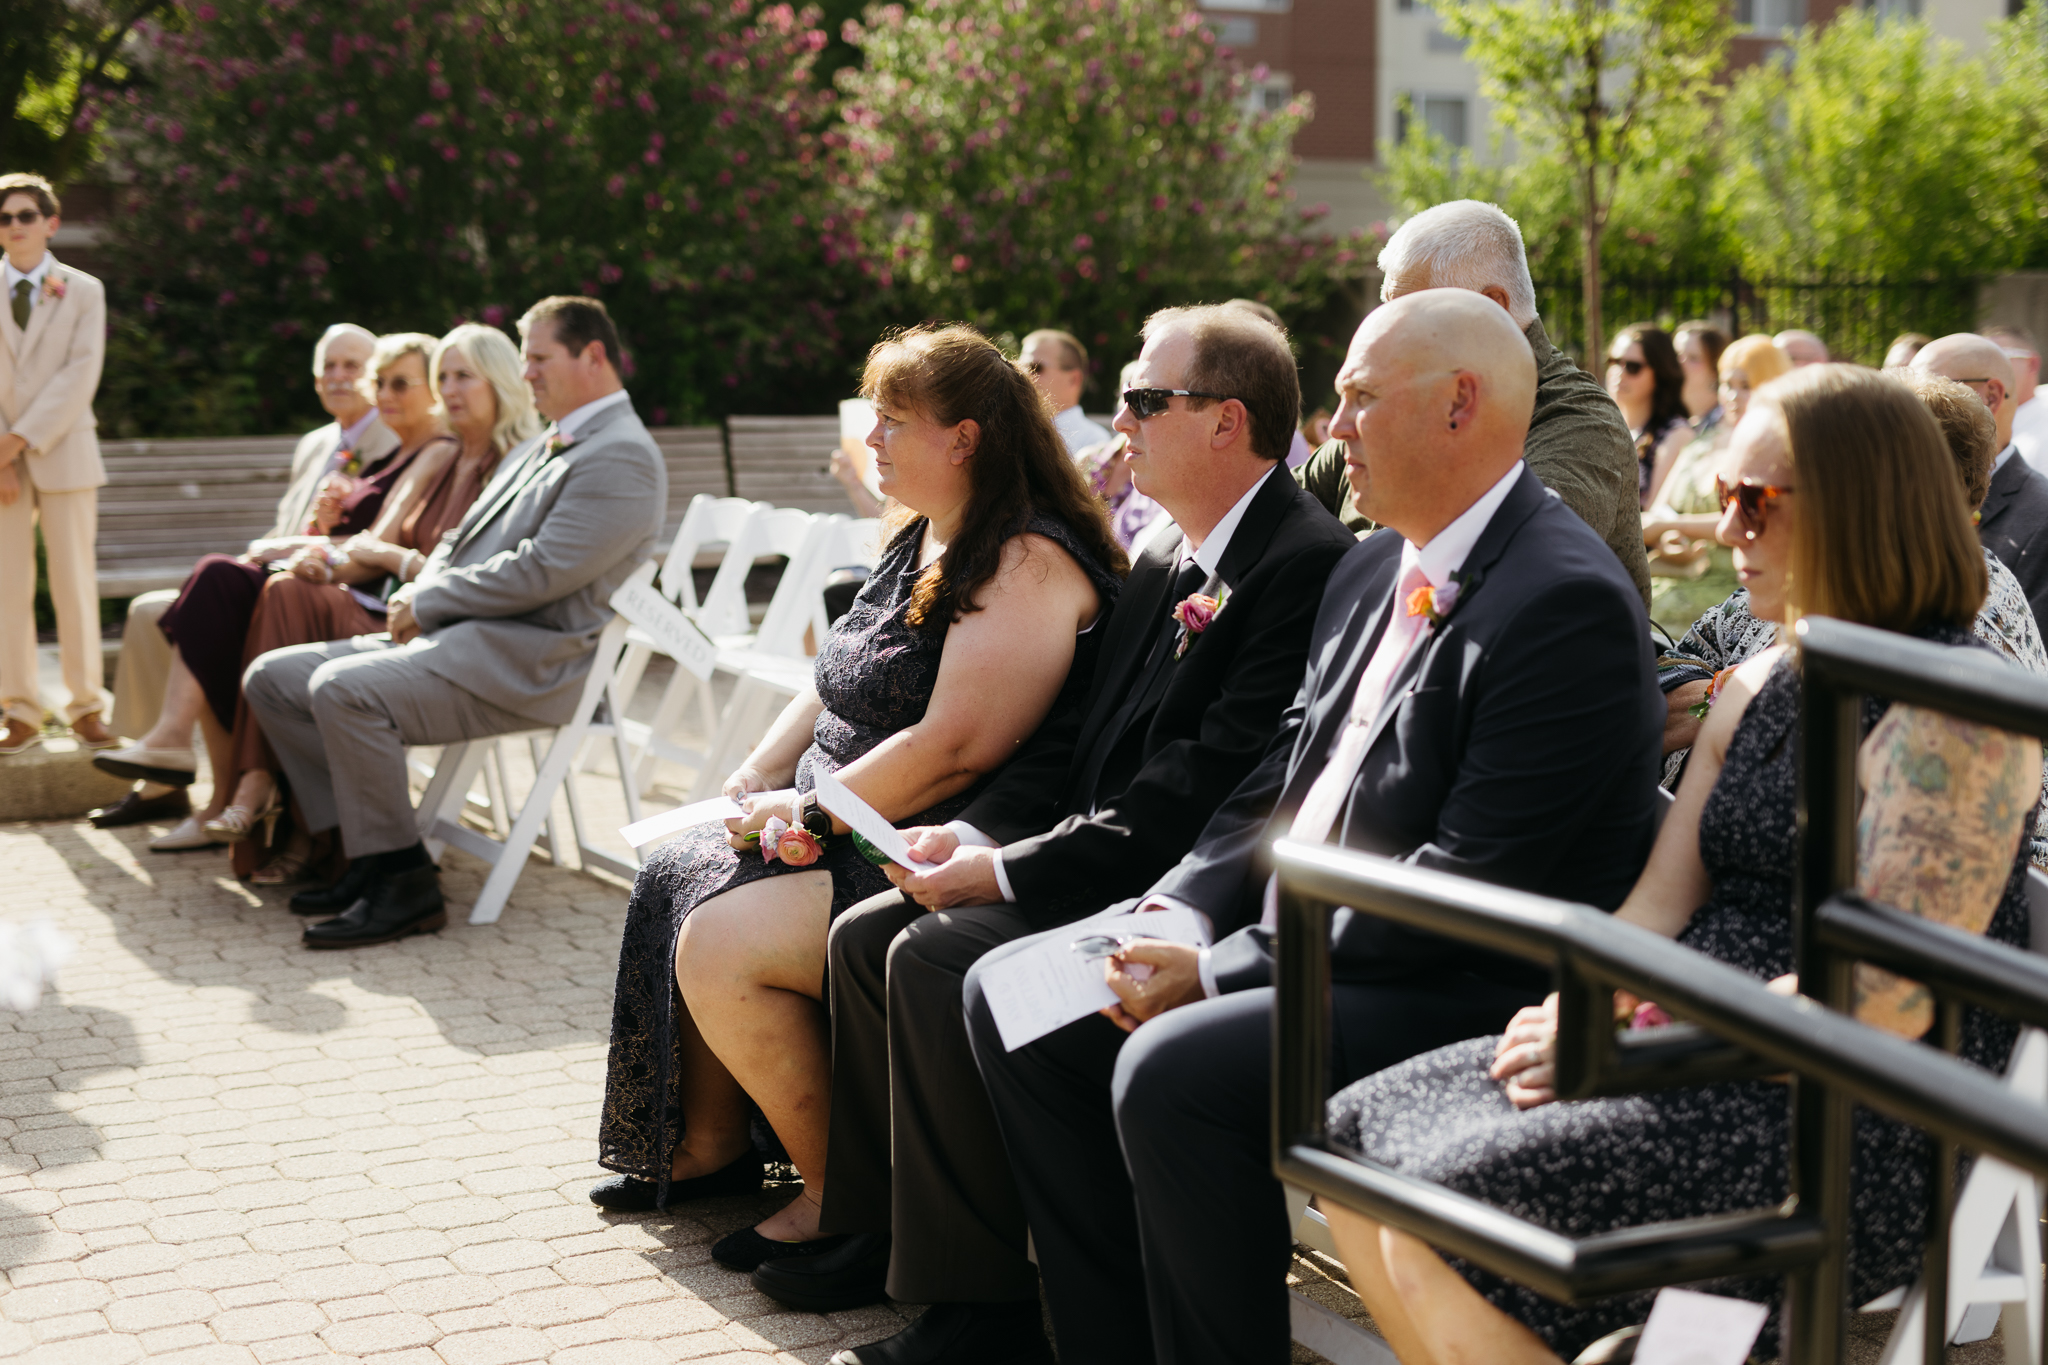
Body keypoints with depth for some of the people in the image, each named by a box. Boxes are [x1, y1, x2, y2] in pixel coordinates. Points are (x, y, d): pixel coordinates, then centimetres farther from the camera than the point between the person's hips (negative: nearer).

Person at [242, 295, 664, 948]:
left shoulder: (622, 458, -10)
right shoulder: (539, 448, 23)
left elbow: (541, 572, -19)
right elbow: (462, 542, 25)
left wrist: (426, 602, -11)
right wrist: (418, 595, 2)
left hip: (522, 661, -10)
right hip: (453, 636, 10)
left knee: (342, 689, -30)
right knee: (272, 677, 1)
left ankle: (404, 884, -19)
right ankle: (367, 850, 1)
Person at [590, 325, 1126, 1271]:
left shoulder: (1030, 565, -18)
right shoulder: (921, 543, 14)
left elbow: (952, 748, -25)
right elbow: (835, 688, 20)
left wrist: (809, 812, -17)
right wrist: (757, 781, 4)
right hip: (844, 830, 11)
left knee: (721, 942, -22)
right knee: (673, 880, 5)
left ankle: (841, 1194, -8)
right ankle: (713, 1143, 15)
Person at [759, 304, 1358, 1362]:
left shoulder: (1306, 561, -17)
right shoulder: (1166, 559, 16)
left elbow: (1206, 785, -23)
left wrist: (1011, 871, -21)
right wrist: (976, 832, -1)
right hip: (1099, 860, 10)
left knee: (938, 957, -24)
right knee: (863, 936, 3)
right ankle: (882, 1229, 14)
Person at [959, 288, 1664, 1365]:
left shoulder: (1568, 602, -18)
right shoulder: (1371, 569, 13)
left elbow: (1466, 888, -23)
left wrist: (1221, 971, -20)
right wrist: (1172, 911, -3)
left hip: (1466, 993, -10)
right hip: (1301, 937, 10)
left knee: (1174, 1070, -31)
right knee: (1009, 994, 6)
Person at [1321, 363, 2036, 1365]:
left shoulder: (1954, 713, -12)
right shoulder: (1754, 689, 15)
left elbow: (1886, 1002, -20)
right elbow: (1659, 902, 11)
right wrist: (1573, 1016, -10)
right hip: (1711, 1068, 9)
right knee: (1358, 1139, -4)